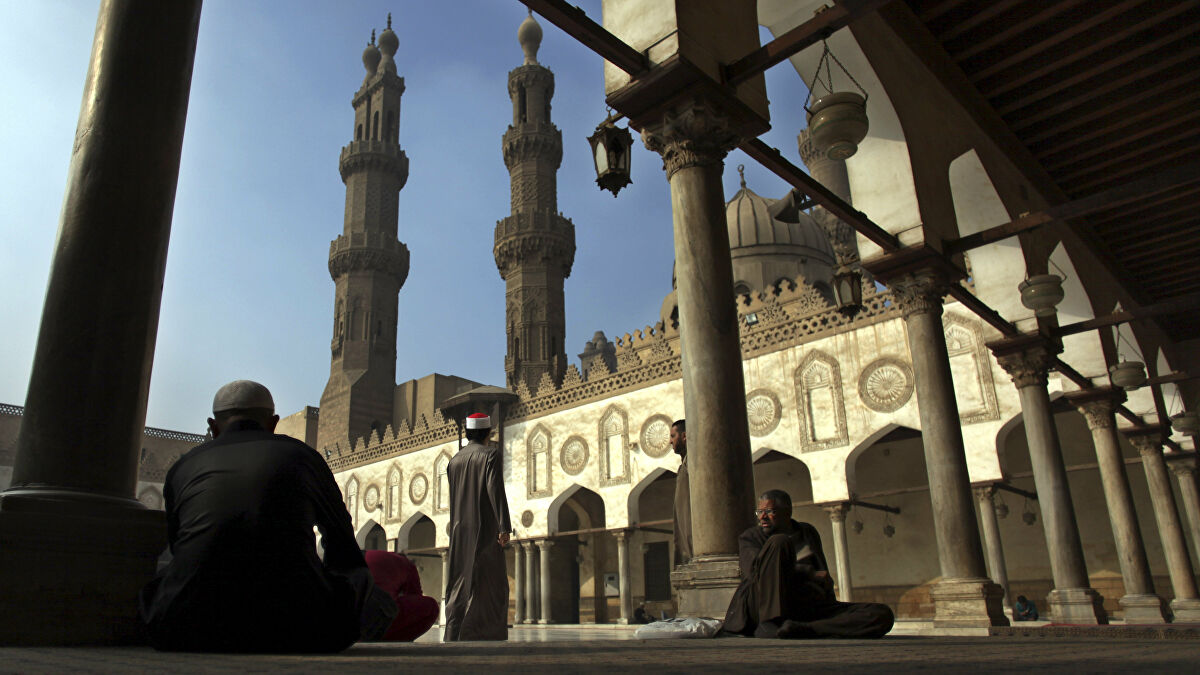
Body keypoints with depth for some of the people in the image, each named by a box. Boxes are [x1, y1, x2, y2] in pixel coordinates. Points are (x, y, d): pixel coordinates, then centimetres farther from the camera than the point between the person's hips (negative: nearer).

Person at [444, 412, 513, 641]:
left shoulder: (454, 461, 12)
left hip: (460, 531, 6)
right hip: (485, 529, -6)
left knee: (460, 581, 9)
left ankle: (452, 635, 3)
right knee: (489, 582, -2)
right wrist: (504, 527, -20)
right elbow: (495, 489, -17)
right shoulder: (491, 454, -6)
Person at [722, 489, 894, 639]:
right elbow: (755, 569, -9)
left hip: (811, 609, 4)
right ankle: (768, 624, -31)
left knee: (882, 614, -17)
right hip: (764, 609, -4)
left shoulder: (808, 533, 24)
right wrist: (811, 574, -12)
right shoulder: (750, 537, 11)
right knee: (779, 541, -23)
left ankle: (801, 630, -35)